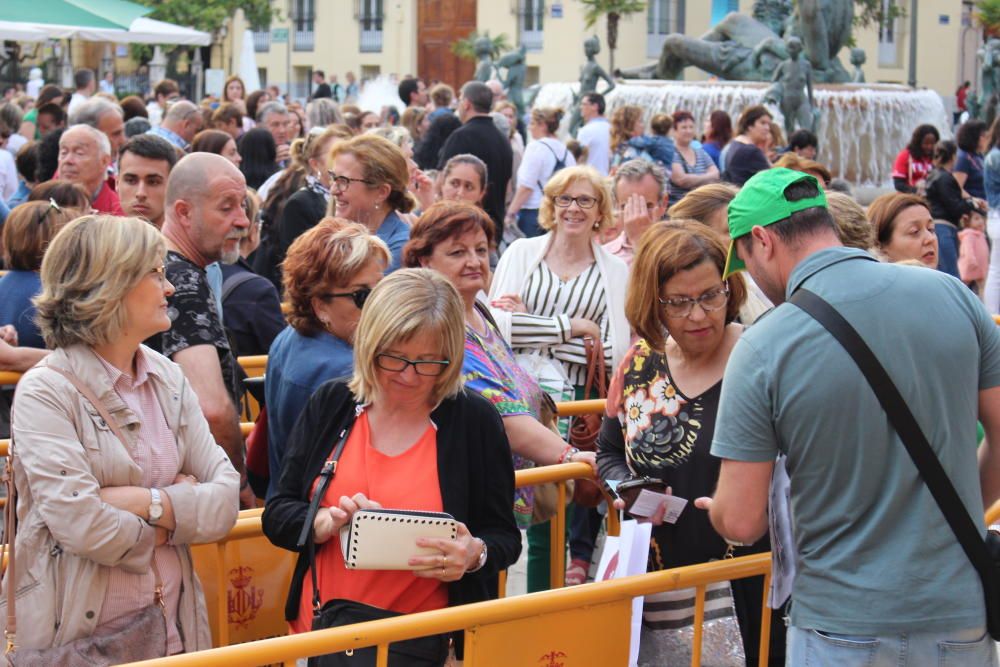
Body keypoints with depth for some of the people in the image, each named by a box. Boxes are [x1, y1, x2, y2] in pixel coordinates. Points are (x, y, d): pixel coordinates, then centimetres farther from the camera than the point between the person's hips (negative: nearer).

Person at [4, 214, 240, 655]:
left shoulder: (169, 379, 6)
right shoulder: (45, 391, -12)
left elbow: (226, 498, -1)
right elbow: (81, 525, -22)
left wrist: (147, 502, -18)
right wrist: (178, 509, -7)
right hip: (77, 634, -5)